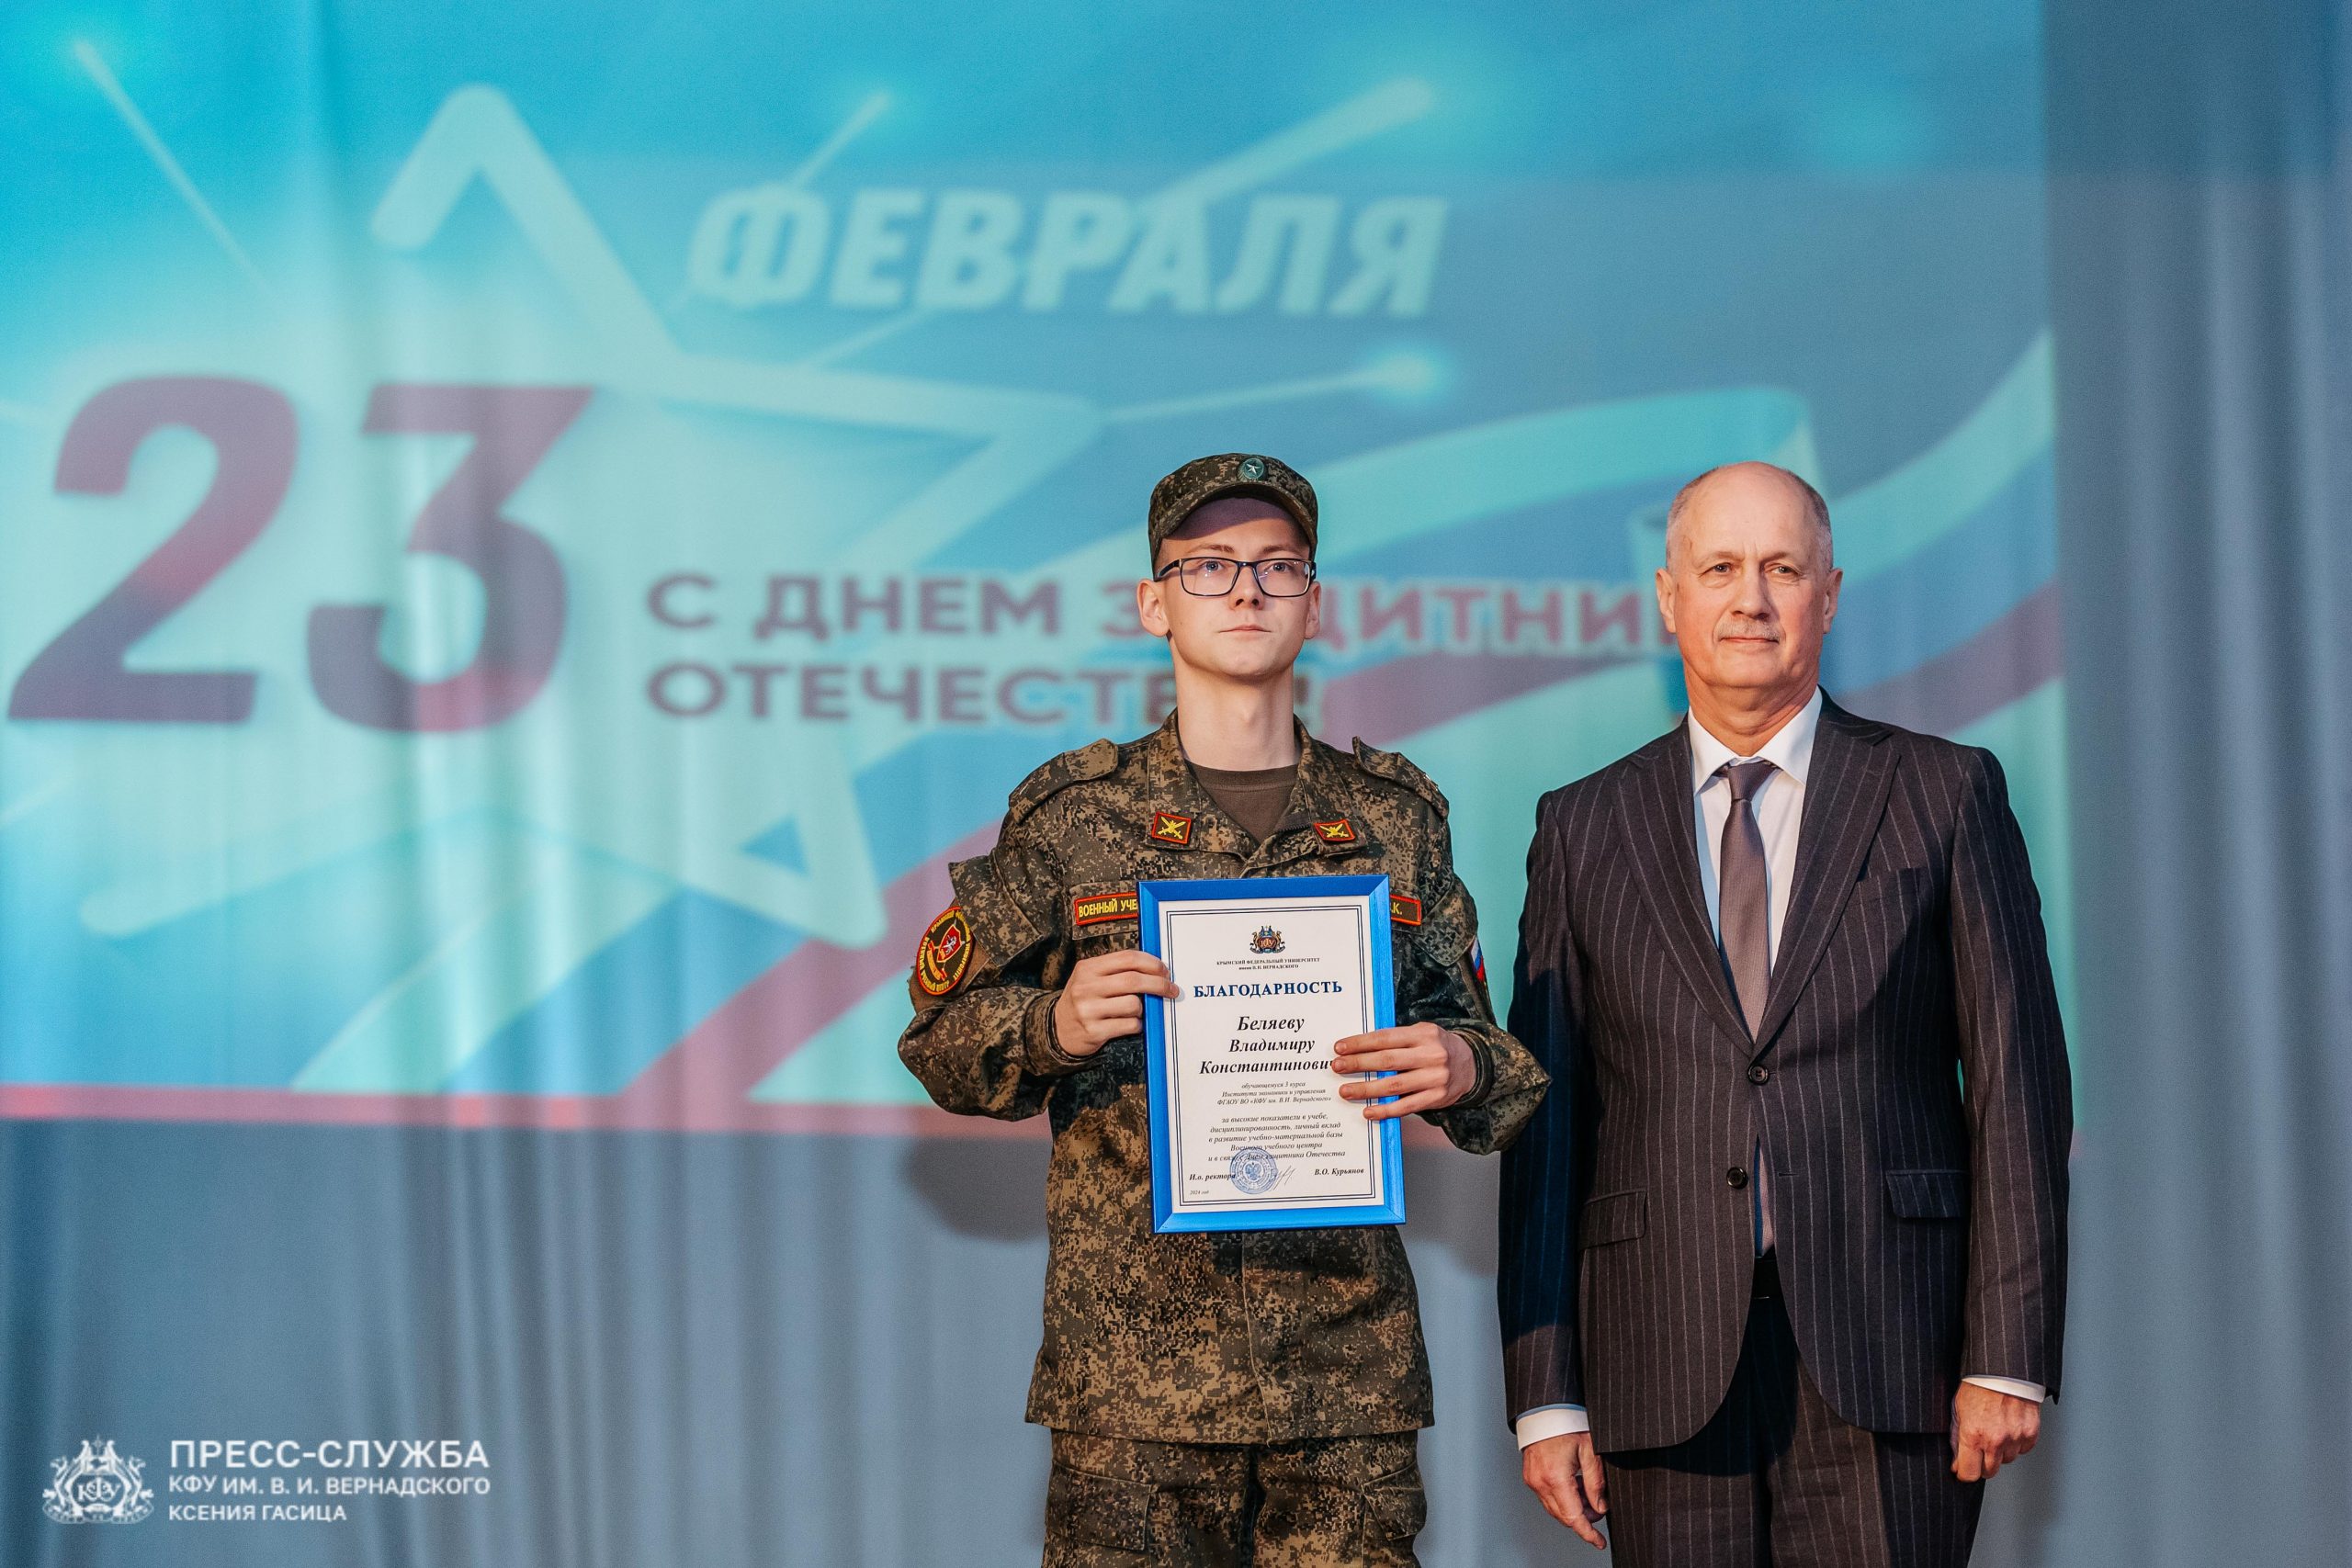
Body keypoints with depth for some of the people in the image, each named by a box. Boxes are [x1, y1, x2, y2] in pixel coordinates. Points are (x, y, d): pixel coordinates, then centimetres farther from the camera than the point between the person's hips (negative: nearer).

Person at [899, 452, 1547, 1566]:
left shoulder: (1394, 816, 12)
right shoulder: (1070, 815, 5)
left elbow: (1461, 1031, 18)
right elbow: (941, 1038, 8)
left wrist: (1462, 1067, -6)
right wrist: (1055, 1028, -13)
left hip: (1347, 1347, 2)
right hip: (1130, 1357, -2)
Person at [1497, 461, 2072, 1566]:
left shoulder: (1944, 796, 7)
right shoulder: (1584, 830, 11)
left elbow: (2017, 1081, 3)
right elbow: (1548, 1118, 8)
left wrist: (2008, 1358, -5)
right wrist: (1546, 1395, 1)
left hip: (1885, 1352, -1)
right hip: (1671, 1370, 1)